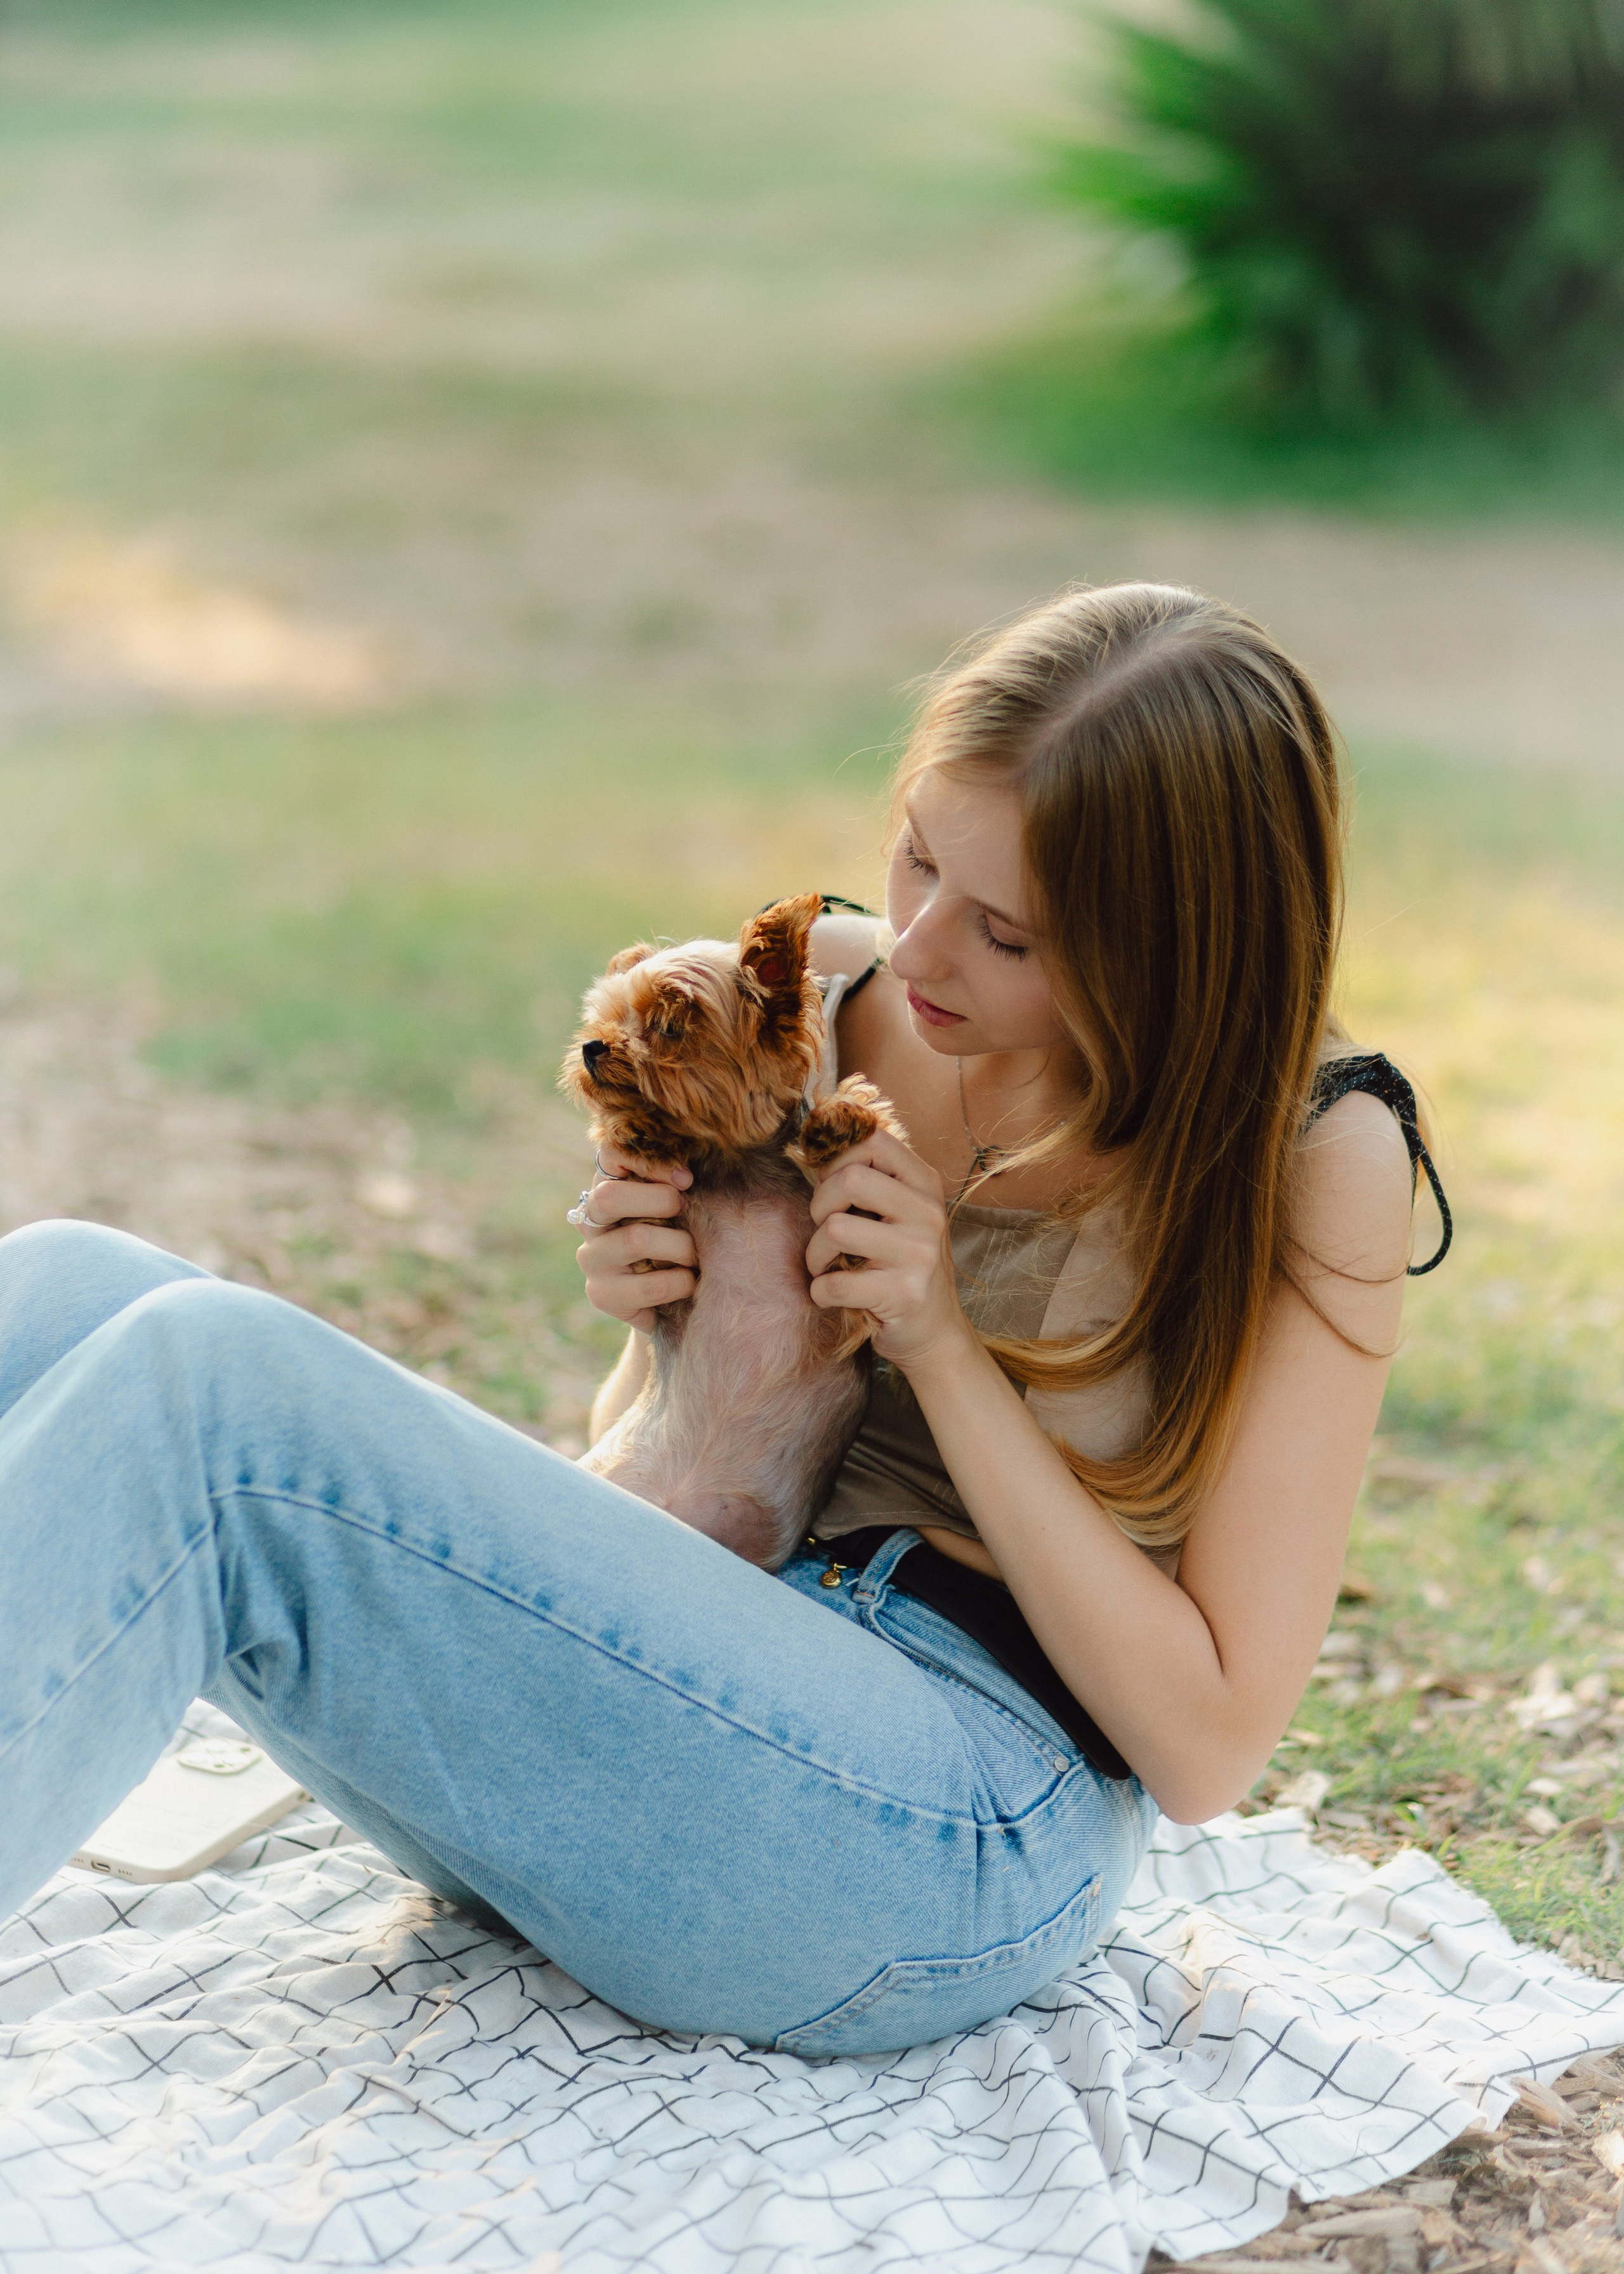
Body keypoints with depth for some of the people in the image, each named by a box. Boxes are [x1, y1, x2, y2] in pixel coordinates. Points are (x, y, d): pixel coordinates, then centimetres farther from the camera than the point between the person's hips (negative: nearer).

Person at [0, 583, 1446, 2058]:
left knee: (208, 1384, -27)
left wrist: (944, 1349, -13)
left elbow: (1206, 1746, -7)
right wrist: (652, 1317, -6)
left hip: (960, 1831, -5)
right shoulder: (828, 1003, 7)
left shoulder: (1317, 1156, -5)